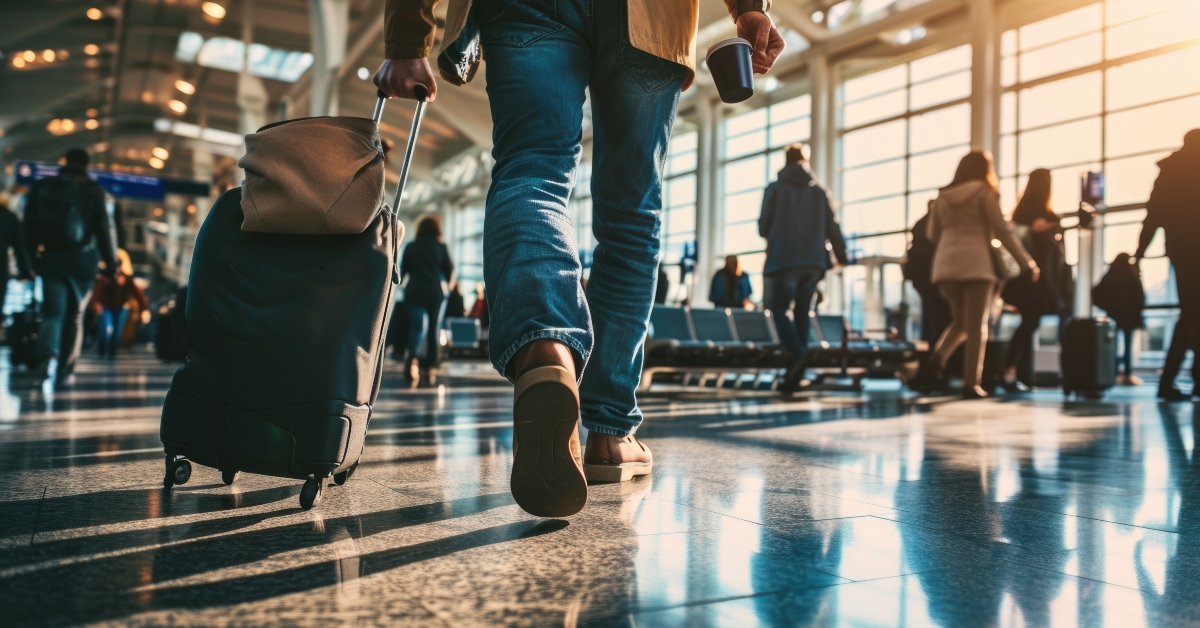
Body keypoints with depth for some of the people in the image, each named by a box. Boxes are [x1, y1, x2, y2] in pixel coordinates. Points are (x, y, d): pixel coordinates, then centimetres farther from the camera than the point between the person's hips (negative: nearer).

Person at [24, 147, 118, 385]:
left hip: (50, 259, 2)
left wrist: (35, 253, 18)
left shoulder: (41, 187, 7)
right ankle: (65, 370, 7)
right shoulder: (93, 190, -3)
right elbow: (103, 229, -5)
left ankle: (48, 355, -23)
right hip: (81, 261, -2)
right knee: (75, 316, 7)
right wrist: (110, 262, 1)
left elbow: (30, 225, 9)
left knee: (52, 311, 4)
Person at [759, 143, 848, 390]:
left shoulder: (774, 189, 0)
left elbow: (763, 227, 1)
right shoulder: (820, 191, 7)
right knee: (802, 312, 10)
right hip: (814, 262, 3)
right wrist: (841, 254, 18)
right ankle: (796, 370, 6)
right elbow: (832, 227, 6)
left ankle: (798, 354, -27)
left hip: (782, 260, -3)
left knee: (779, 310, 0)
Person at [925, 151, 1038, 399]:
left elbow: (933, 235, 17)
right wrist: (1027, 263, 3)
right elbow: (1003, 231, -1)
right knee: (976, 327, 1)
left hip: (945, 265, 4)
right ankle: (970, 383, -4)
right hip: (977, 265, -4)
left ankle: (939, 355, -9)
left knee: (961, 320, 18)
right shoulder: (985, 193, 4)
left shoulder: (943, 196, 17)